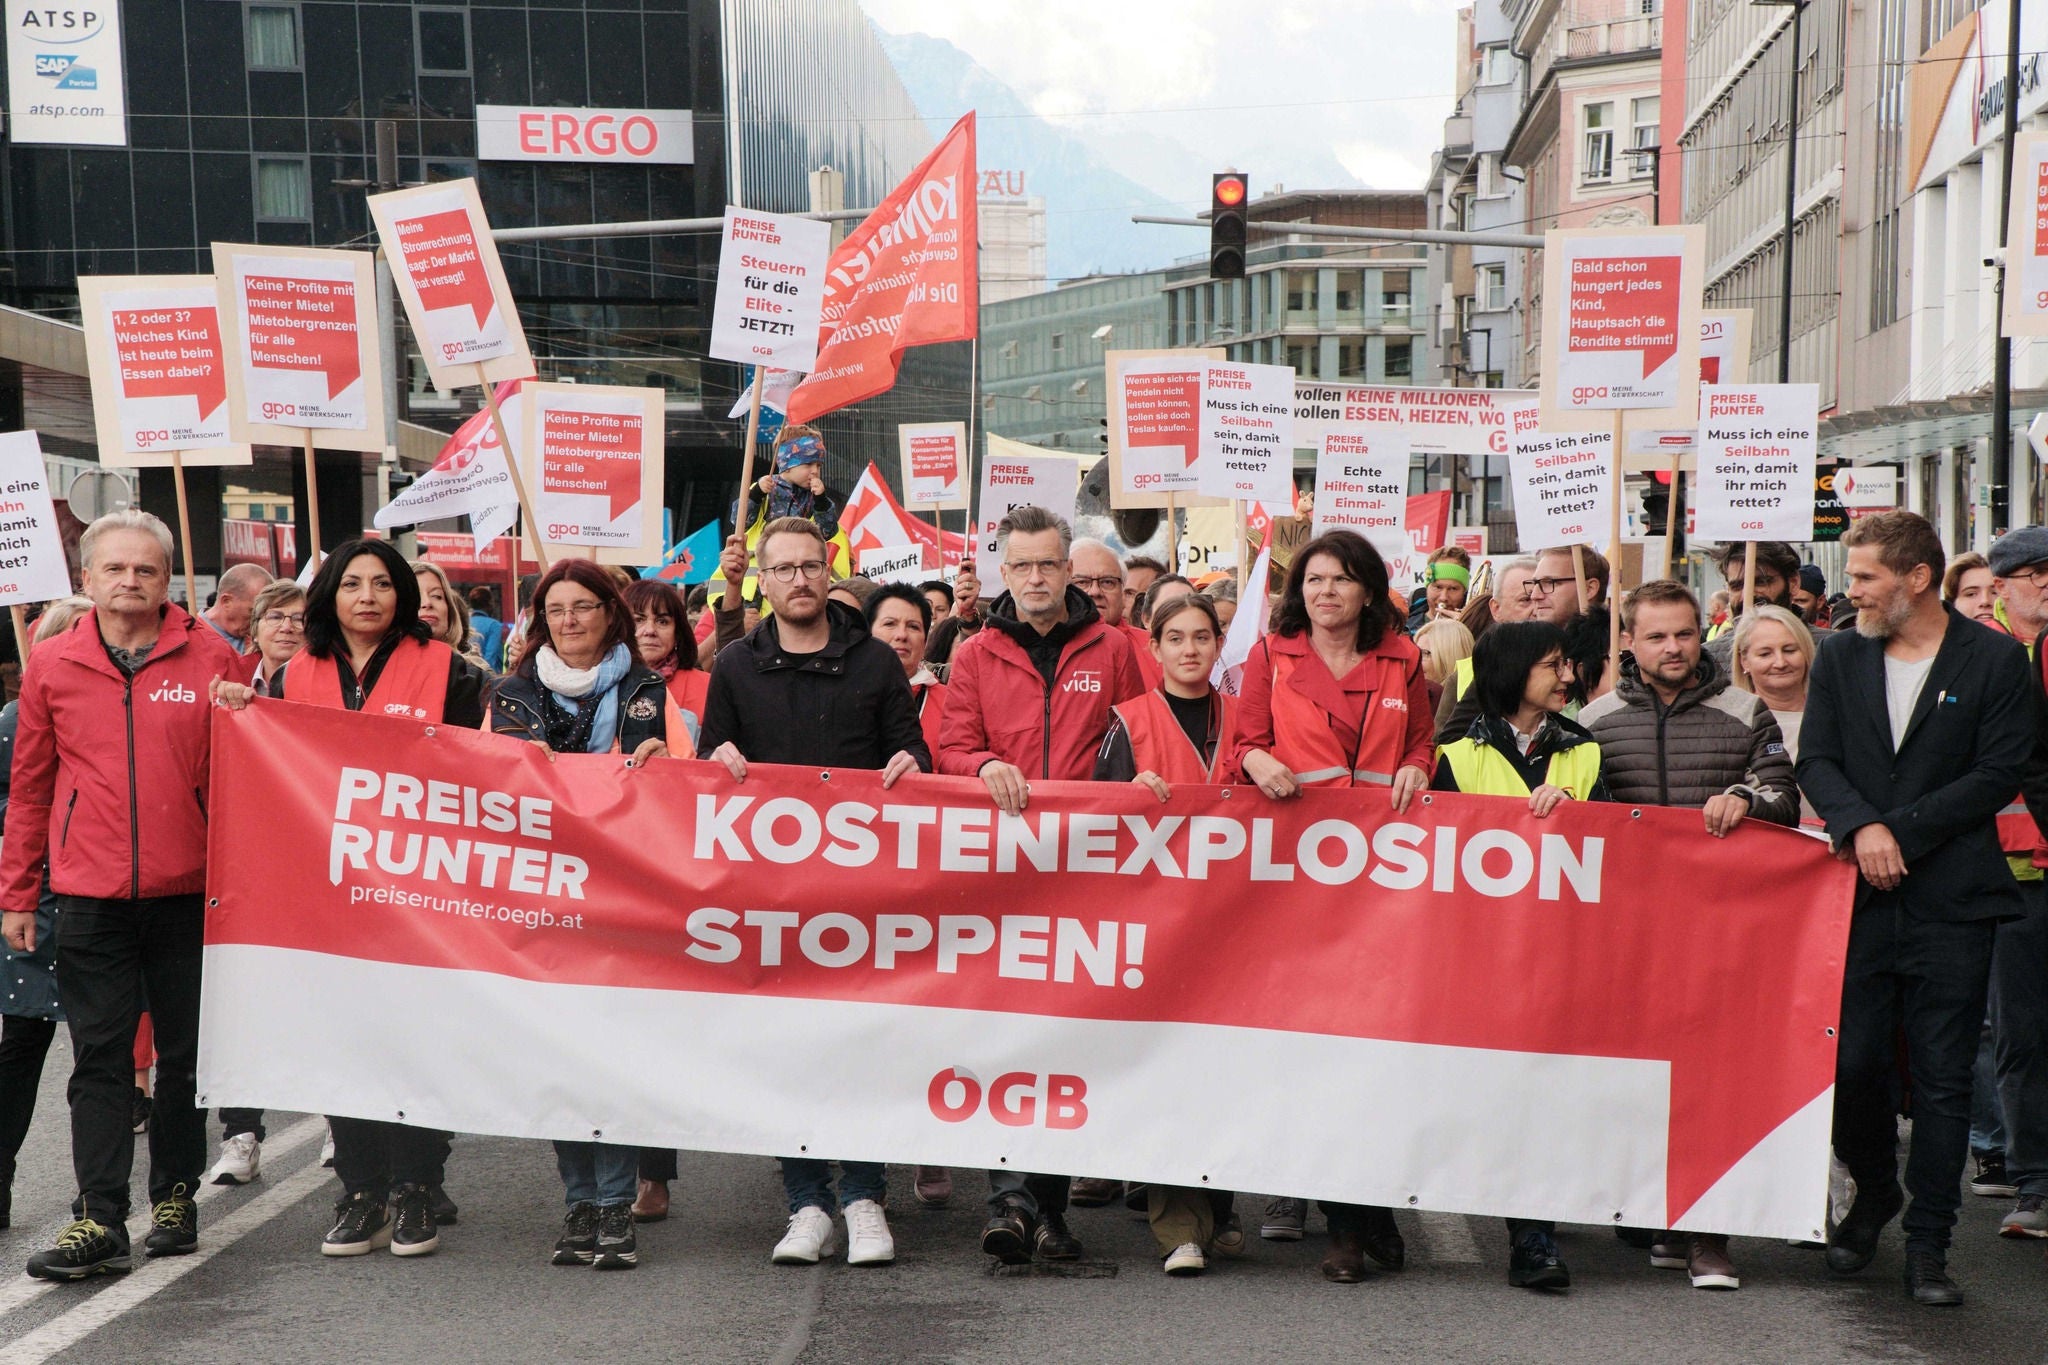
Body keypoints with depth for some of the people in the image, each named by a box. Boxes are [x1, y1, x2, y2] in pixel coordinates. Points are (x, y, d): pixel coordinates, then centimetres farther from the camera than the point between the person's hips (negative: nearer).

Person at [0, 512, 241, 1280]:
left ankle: (174, 1195, 23)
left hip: (188, 893, 0)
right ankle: (99, 1218, 3)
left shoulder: (211, 660, 0)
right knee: (99, 1058, 1)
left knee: (186, 1054, 9)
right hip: (92, 899, 1)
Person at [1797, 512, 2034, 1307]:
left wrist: (1899, 831, -11)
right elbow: (1815, 760, 3)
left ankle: (1928, 1245, 12)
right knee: (1852, 1064, 4)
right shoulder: (1839, 658, 10)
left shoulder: (1994, 661, 0)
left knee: (1942, 1081, 2)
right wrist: (1860, 827, -15)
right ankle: (1874, 1195, 30)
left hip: (1951, 904, -3)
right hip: (1861, 898, 3)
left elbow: (1997, 776, -6)